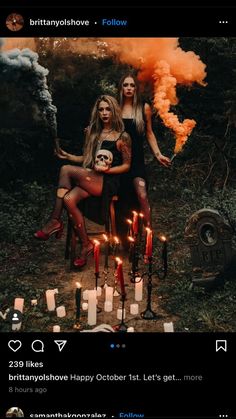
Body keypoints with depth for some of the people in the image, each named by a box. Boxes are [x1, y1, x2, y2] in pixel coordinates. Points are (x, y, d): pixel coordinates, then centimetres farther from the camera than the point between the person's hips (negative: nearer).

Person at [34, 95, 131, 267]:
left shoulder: (122, 137, 2)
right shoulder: (92, 133, 20)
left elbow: (126, 166, 3)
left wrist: (107, 169, -12)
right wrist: (68, 155, 12)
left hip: (108, 182, -6)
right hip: (89, 179, 6)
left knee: (66, 170, -26)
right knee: (69, 199, -28)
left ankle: (55, 221, -14)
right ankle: (86, 244, -18)